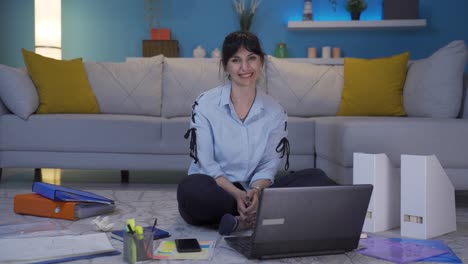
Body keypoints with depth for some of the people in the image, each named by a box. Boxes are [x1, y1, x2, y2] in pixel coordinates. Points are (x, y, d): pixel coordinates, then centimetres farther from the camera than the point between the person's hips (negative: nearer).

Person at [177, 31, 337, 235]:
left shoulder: (275, 111, 4)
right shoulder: (205, 104, -5)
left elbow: (269, 165, -1)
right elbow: (206, 164, -10)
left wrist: (256, 190, -23)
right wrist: (237, 194, -26)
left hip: (254, 193, 3)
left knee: (316, 179, -16)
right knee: (191, 188, -38)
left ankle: (245, 219, -29)